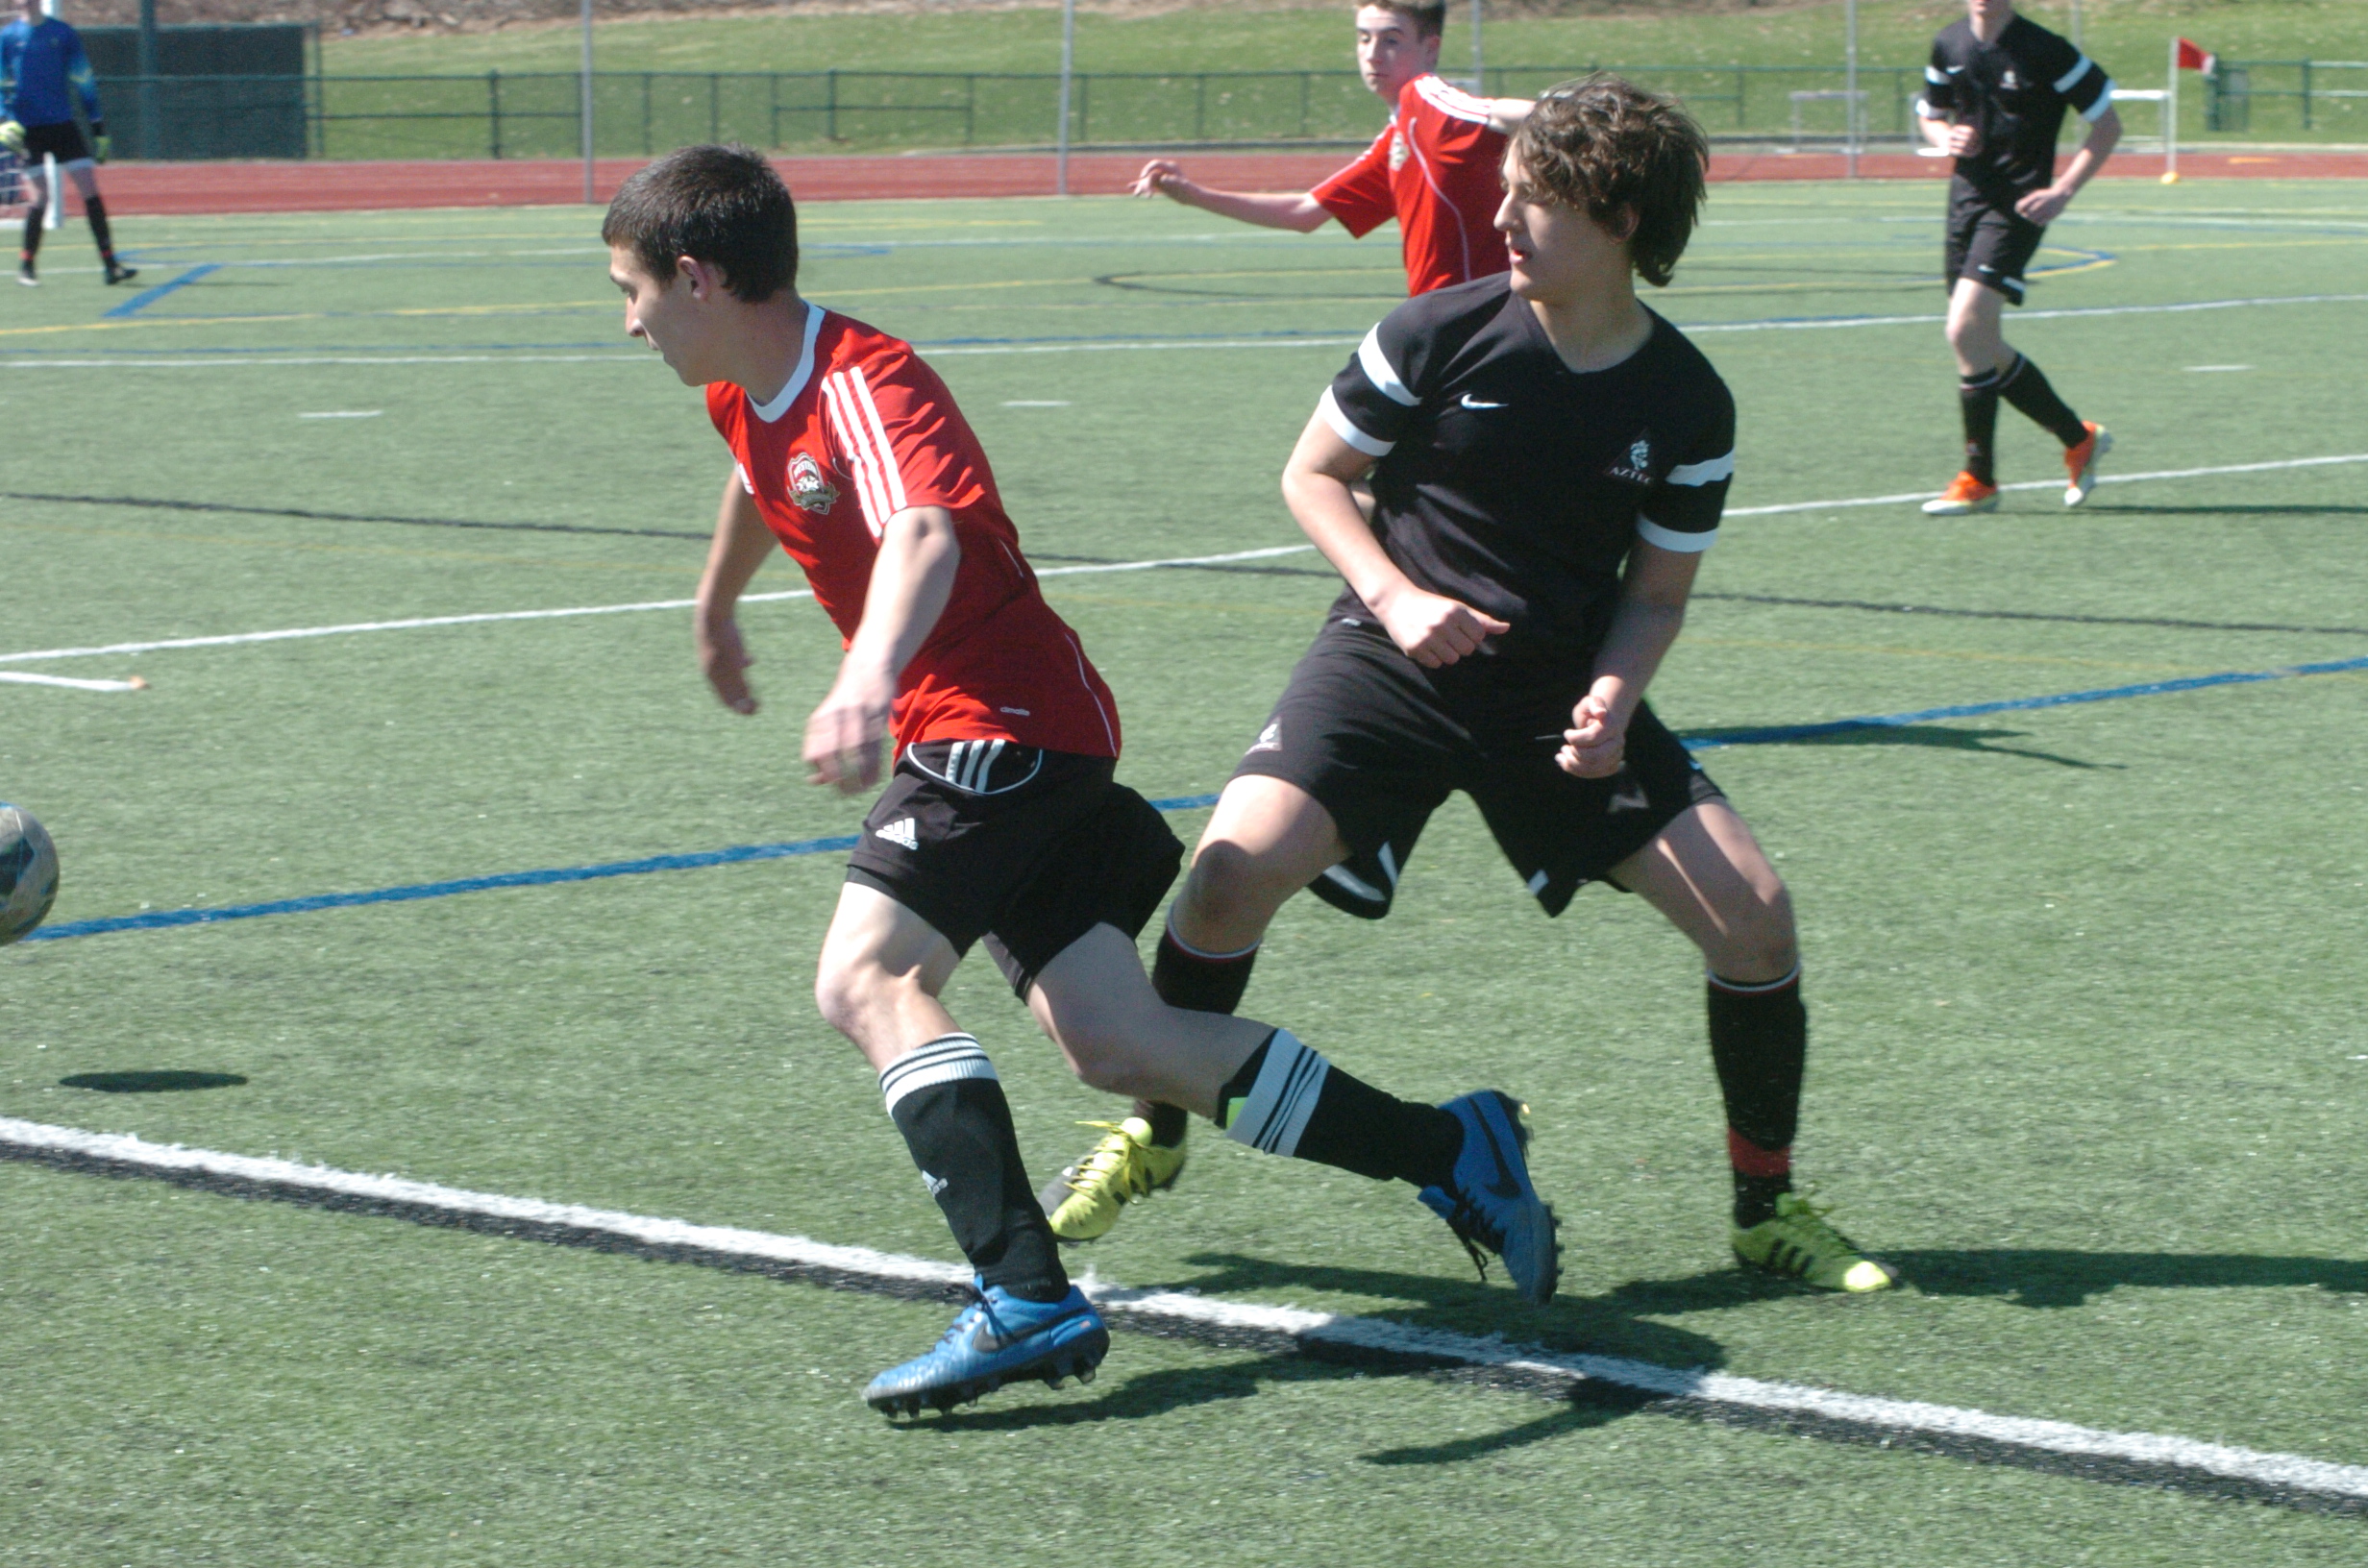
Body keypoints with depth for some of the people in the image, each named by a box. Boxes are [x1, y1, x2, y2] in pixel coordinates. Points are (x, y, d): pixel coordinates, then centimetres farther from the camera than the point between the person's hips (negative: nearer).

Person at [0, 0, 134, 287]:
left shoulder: (64, 34, 6)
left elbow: (84, 81, 10)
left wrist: (98, 125, 8)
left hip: (62, 124, 2)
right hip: (27, 129, -2)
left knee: (90, 187, -7)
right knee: (41, 197, -8)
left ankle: (110, 264, -6)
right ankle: (26, 267, 10)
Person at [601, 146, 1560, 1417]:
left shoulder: (862, 385, -20)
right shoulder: (744, 395, 10)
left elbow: (924, 532, -41)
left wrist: (868, 678, -59)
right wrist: (717, 606, 53)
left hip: (1003, 725, -9)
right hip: (966, 738, 9)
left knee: (865, 976, -24)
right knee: (1113, 1043, 1)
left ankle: (1028, 1301, -30)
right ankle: (1452, 1150, 9)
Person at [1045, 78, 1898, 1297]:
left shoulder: (1688, 405, -5)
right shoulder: (1440, 334, -9)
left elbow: (1657, 591, 4)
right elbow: (1313, 474, 2)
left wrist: (1610, 701, -16)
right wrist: (1395, 598, -15)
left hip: (1567, 689, 2)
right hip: (1397, 659, -1)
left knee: (1753, 914, -11)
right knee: (1235, 870, -23)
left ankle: (1767, 1206, 11)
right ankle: (1152, 1139, 3)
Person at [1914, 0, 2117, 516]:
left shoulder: (2045, 51, -9)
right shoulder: (1949, 46, 8)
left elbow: (2108, 125, -4)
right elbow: (1929, 114, 24)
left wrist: (2062, 191, -13)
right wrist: (1947, 137, -1)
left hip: (2018, 205, -7)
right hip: (1966, 196, 7)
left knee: (1966, 330, -18)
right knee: (1980, 345, 6)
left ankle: (1979, 479, -7)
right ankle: (2078, 438, 24)